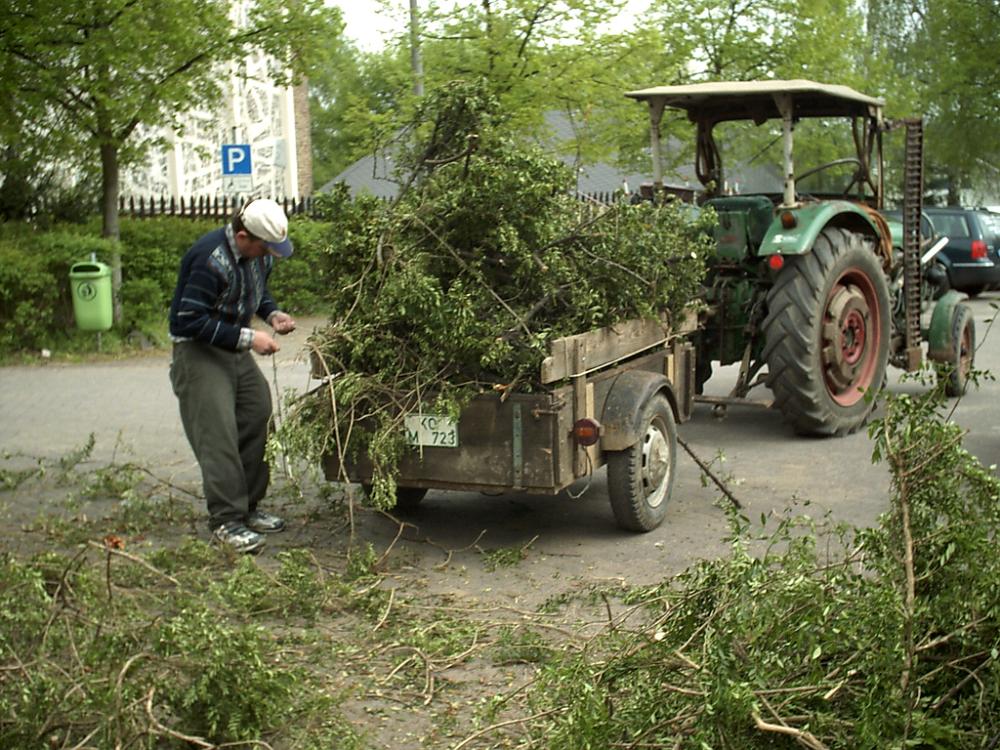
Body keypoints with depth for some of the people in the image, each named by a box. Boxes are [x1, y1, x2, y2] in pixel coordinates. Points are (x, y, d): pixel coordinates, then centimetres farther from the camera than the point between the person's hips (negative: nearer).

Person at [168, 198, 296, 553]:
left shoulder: (258, 253, 1)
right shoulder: (210, 259, -26)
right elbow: (191, 321, -26)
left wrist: (272, 313, -1)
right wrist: (248, 338, -25)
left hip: (236, 350, 9)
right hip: (198, 350, -9)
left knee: (258, 421, 8)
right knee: (219, 436, -13)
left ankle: (248, 507, 21)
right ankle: (226, 521, -8)